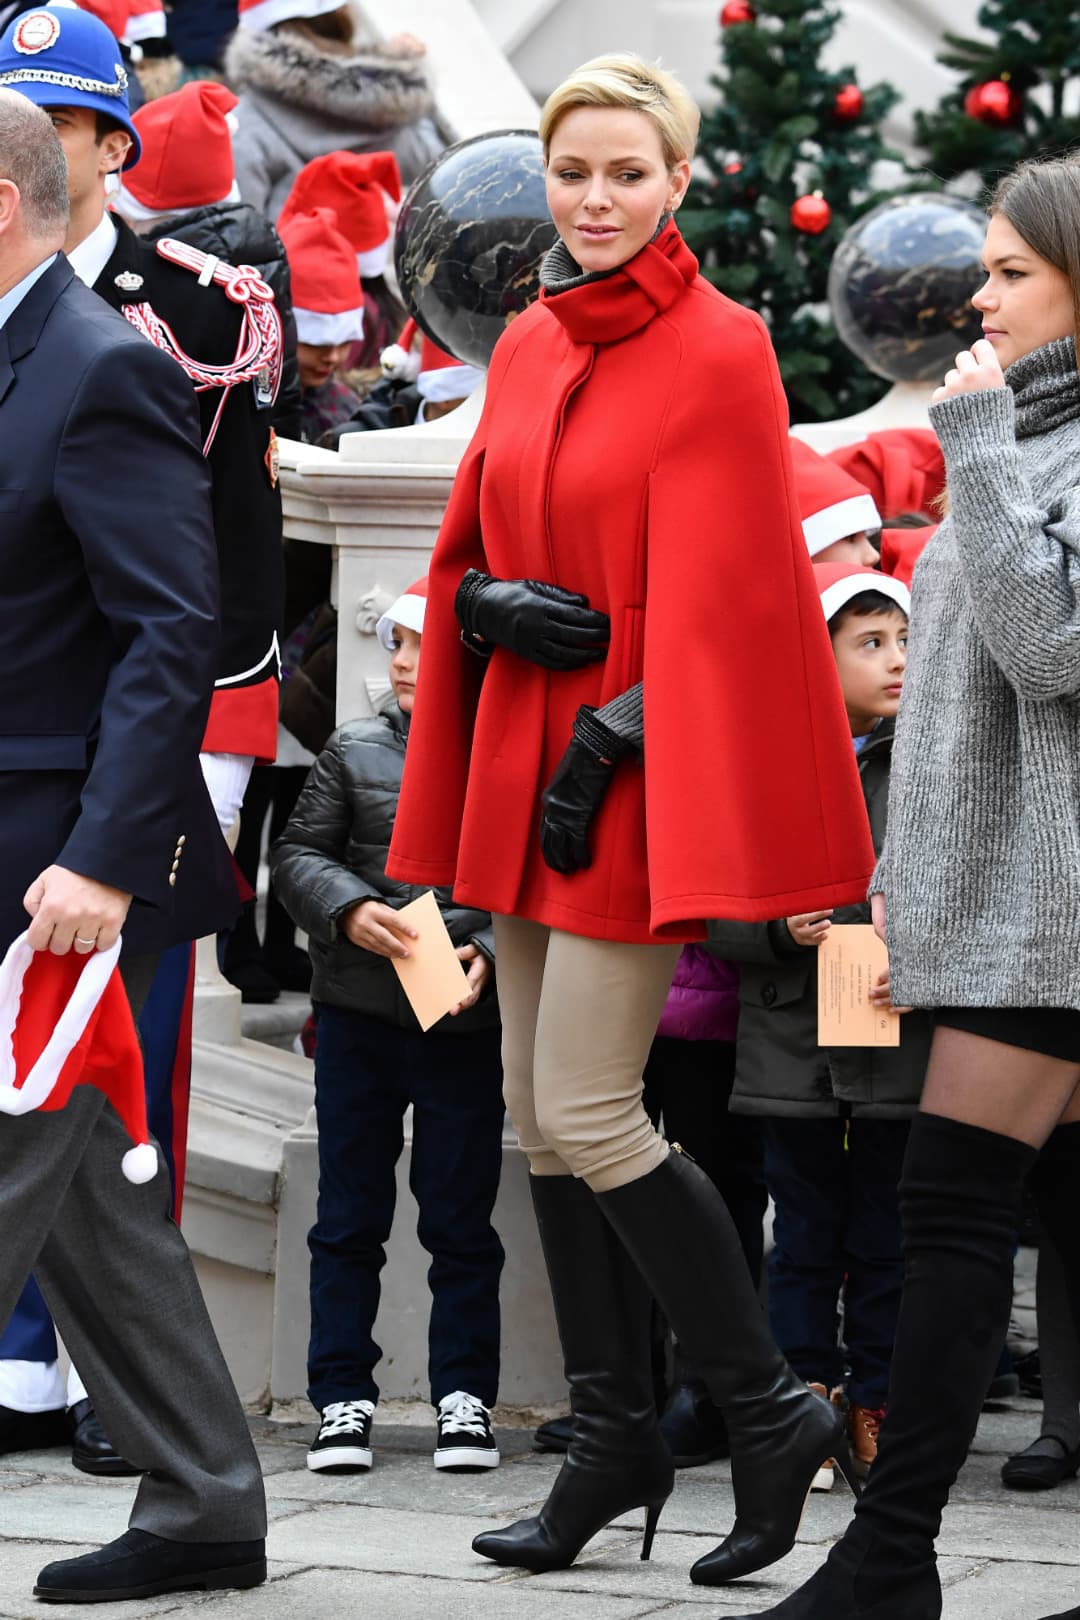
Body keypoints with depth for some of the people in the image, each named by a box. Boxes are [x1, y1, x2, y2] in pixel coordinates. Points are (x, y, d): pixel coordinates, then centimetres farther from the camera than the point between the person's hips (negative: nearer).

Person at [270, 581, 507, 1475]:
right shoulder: (355, 750, 4)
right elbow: (299, 852, 6)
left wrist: (491, 951, -17)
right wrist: (350, 910, -11)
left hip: (468, 1024, -2)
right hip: (358, 1016, 2)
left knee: (462, 1221, 7)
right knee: (349, 1216, 7)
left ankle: (463, 1398, 16)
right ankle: (343, 1399, 14)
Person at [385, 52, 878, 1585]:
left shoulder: (716, 354, -10)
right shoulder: (529, 345, 11)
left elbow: (715, 601, -14)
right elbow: (464, 555, 15)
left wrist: (612, 745, -17)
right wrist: (498, 607, -6)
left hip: (637, 770, -8)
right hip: (524, 758, 8)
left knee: (587, 1115, -12)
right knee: (538, 1114, 9)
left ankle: (773, 1408, 3)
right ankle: (614, 1436, 18)